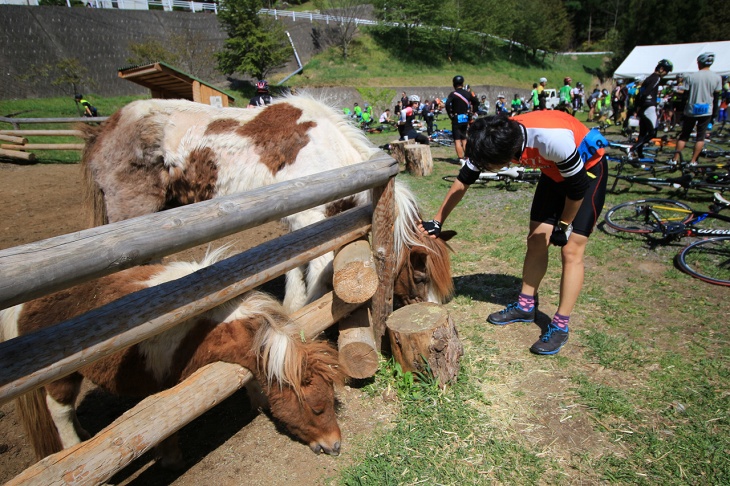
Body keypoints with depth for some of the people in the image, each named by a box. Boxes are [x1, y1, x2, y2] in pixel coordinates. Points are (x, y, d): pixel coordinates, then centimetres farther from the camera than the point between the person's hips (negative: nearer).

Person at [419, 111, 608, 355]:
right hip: (554, 171, 6)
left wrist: (563, 226, -11)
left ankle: (560, 326, 1)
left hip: (587, 170, -6)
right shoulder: (493, 143, -23)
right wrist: (437, 221, -8)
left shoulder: (552, 139, -42)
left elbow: (577, 188, -25)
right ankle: (526, 306, 20)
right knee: (536, 241, 5)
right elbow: (463, 181, -9)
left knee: (571, 250, -9)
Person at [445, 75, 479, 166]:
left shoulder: (453, 94, -10)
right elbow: (476, 102, 14)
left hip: (456, 119, -5)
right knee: (464, 138, 18)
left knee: (457, 140, -3)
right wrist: (471, 112, 17)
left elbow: (447, 104, -23)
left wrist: (450, 114, -12)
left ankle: (461, 159, -10)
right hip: (466, 119, 5)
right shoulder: (468, 93, 6)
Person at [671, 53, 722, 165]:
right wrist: (714, 114, 10)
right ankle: (693, 161, 5)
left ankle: (675, 158, 6)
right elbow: (716, 98, 1)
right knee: (701, 137, 8)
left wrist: (682, 111, 4)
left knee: (684, 135, 10)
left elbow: (686, 95, -3)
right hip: (706, 111, 0)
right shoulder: (717, 77, -2)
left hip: (691, 111, 0)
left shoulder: (691, 76, -5)